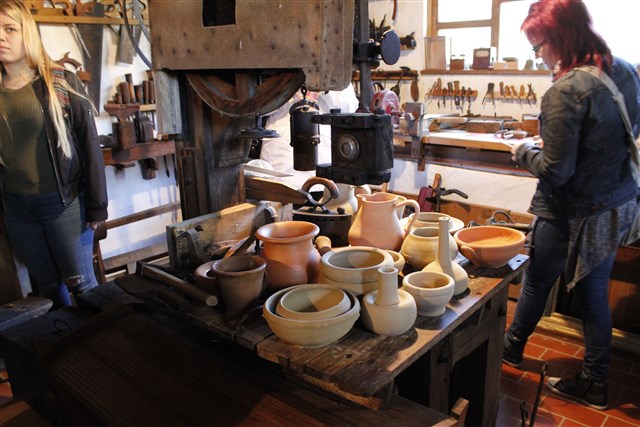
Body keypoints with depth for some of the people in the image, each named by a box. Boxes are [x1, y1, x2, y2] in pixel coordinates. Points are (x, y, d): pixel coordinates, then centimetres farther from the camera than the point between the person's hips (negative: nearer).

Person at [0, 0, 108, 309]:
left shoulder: (61, 82, -6)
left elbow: (89, 144, -6)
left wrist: (97, 206, -7)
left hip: (64, 202, -3)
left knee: (80, 282, 6)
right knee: (46, 285, 14)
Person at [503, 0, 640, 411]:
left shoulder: (566, 91, -24)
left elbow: (555, 171, -23)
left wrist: (524, 151, -4)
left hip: (572, 214, -7)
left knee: (537, 283, 16)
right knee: (594, 293, 17)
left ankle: (512, 347, 41)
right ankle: (595, 384, 30)